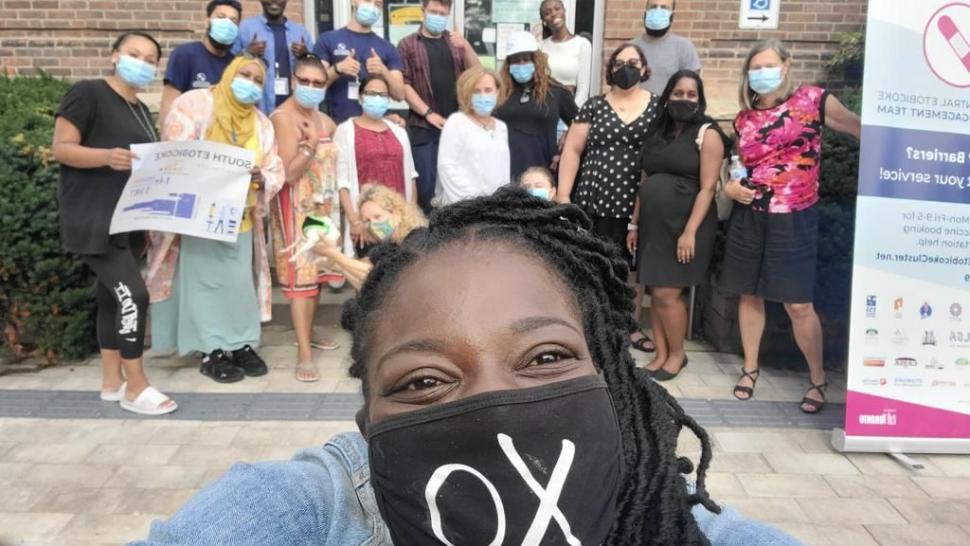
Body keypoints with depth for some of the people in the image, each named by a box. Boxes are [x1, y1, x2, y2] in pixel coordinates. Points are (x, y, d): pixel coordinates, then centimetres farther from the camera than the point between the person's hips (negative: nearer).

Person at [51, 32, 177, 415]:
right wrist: (107, 157, -29)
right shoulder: (87, 93, -7)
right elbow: (61, 149, -13)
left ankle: (112, 380, 21)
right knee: (133, 295, -14)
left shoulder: (141, 111, 17)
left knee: (113, 296, 12)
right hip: (92, 219, -8)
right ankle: (136, 388, -3)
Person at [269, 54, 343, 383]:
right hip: (295, 207, -8)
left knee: (317, 270, 12)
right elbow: (288, 173, -19)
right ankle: (304, 355, -9)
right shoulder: (283, 117, -12)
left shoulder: (323, 119, 12)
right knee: (300, 273, -10)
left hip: (322, 205, 8)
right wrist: (311, 144, -28)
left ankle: (308, 335, 27)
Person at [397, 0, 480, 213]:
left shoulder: (456, 42, 15)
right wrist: (429, 113, -11)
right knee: (427, 183, -2)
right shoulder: (408, 44, 5)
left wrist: (466, 46, -9)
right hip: (423, 127, -3)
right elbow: (403, 84, -4)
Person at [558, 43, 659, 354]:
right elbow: (572, 150, 3)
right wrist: (563, 195, -4)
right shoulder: (594, 106, 5)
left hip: (636, 204, 1)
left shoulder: (657, 108, 6)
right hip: (594, 201, 0)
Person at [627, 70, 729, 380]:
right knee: (654, 293, 6)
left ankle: (677, 354, 12)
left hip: (683, 226, -6)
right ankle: (661, 355, 17)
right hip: (653, 225, 6)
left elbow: (707, 188, -12)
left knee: (667, 294, -7)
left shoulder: (707, 134, -5)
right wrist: (634, 224, 11)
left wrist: (690, 231, -20)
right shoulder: (658, 133, 14)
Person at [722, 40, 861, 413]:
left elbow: (863, 128, 0)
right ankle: (750, 368, 30)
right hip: (748, 217, 4)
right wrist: (730, 187, -1)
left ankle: (818, 379, 18)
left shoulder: (812, 100, -4)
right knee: (749, 295, 12)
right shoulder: (744, 118, 8)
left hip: (794, 218, -4)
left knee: (799, 304, -2)